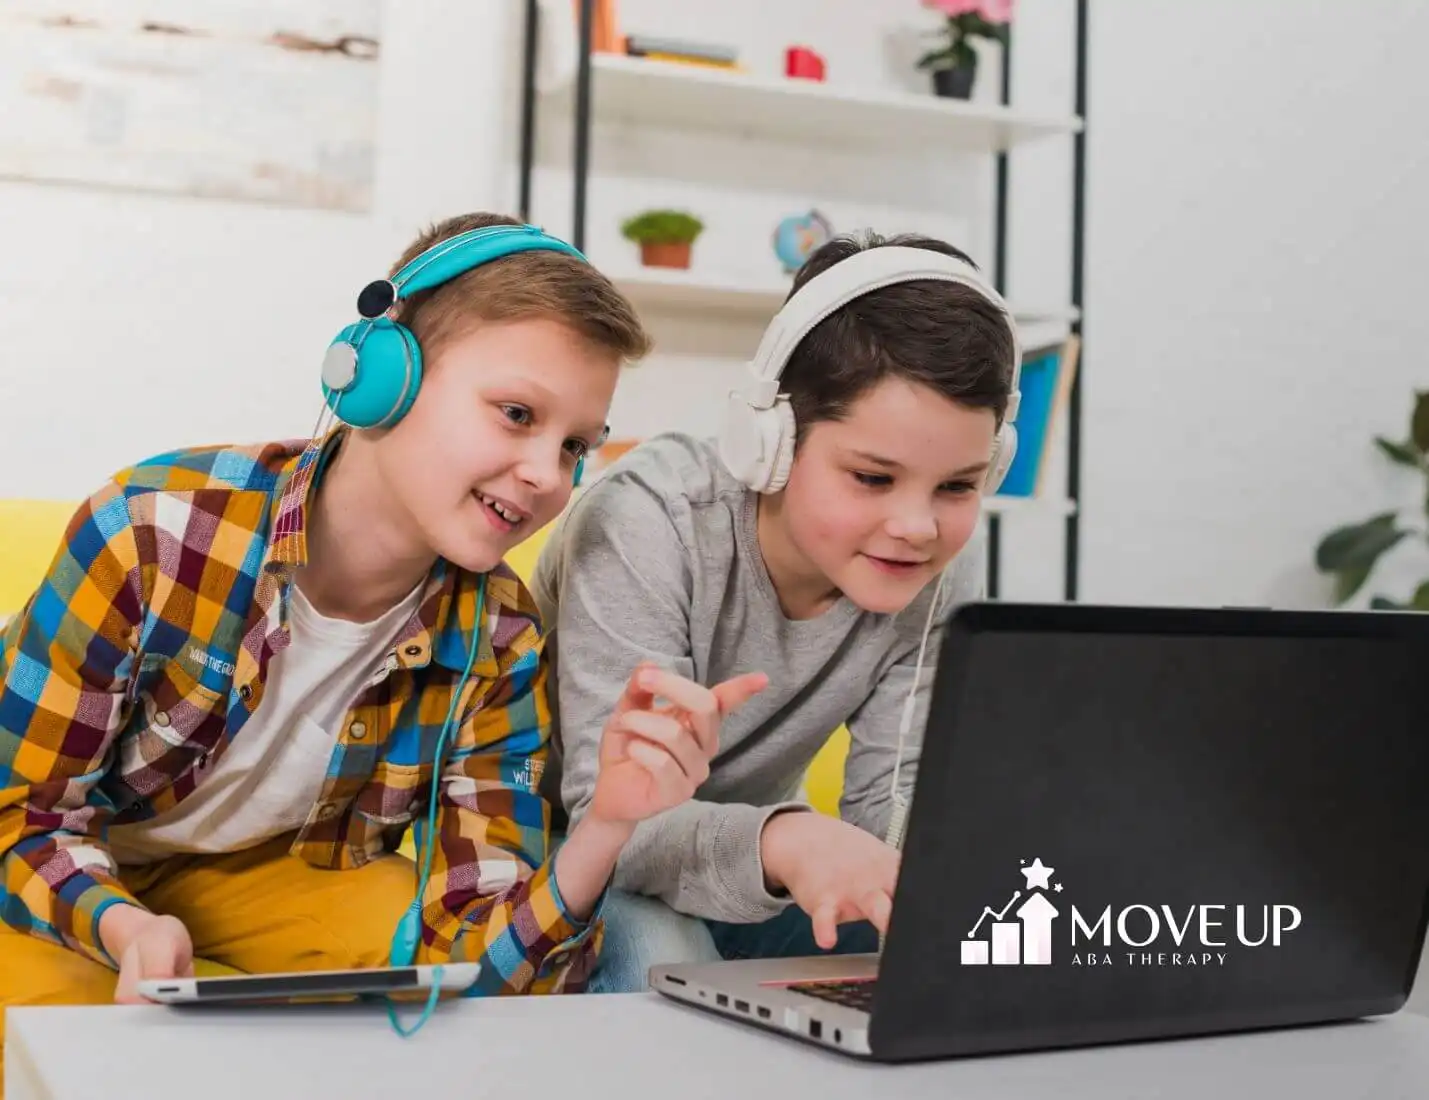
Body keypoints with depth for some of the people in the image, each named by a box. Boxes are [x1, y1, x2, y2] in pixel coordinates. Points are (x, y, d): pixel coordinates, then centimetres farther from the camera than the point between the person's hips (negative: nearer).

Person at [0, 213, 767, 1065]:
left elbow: (469, 962, -20)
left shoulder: (498, 646, -18)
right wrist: (122, 927, -41)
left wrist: (607, 827, -39)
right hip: (70, 870, -3)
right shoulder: (157, 531, -29)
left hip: (272, 869, 3)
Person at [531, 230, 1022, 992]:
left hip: (743, 877, 4)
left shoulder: (944, 571, -13)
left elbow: (890, 805, -11)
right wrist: (782, 841, -54)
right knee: (658, 953, -35)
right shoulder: (650, 524, -27)